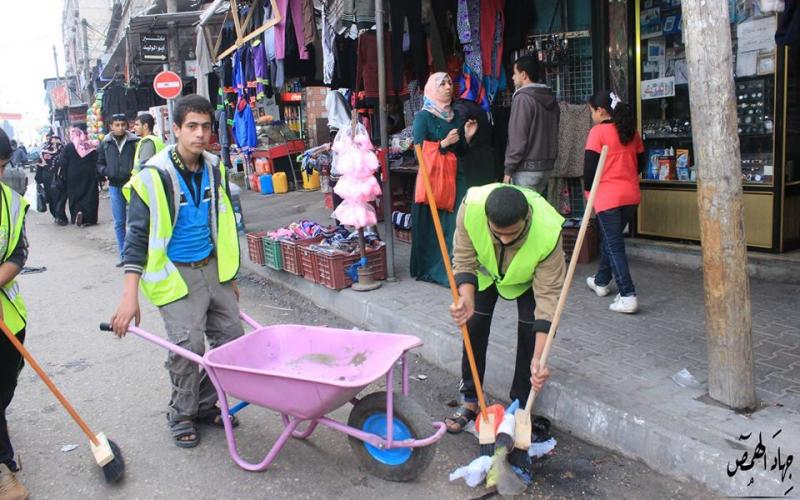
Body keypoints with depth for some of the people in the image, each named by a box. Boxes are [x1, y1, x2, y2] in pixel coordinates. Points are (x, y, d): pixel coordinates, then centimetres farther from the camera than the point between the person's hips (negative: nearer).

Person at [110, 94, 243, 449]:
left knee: (232, 337, 6)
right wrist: (130, 296, -22)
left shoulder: (215, 169, 5)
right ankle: (182, 416, 14)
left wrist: (230, 277, 18)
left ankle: (205, 405, 25)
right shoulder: (154, 176, -14)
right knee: (188, 346, -11)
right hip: (175, 274, -6)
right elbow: (137, 236, -15)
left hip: (212, 268, 6)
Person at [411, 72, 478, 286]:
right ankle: (431, 269, 8)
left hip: (456, 176, 5)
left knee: (459, 222, -1)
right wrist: (444, 143, -19)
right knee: (434, 226, -3)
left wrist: (467, 136, 1)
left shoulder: (457, 117, 14)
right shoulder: (423, 117, -4)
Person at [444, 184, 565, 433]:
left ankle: (520, 405, 7)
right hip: (486, 269, 2)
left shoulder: (548, 232, -43)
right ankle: (470, 400, 14)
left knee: (529, 329, -11)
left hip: (528, 276, -1)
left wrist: (538, 358, -41)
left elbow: (548, 295, -37)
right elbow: (464, 261, -26)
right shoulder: (471, 207, -41)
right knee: (474, 324, -2)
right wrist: (467, 299, -45)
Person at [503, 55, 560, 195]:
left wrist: (509, 170, -12)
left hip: (527, 169, -8)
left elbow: (518, 137, -16)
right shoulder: (551, 99, 13)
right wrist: (549, 160, 20)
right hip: (547, 167, 8)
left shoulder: (523, 98, -12)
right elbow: (553, 135, 16)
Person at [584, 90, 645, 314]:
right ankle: (602, 281, 37)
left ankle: (628, 296, -9)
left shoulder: (598, 131, -10)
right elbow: (640, 162, 15)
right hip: (631, 195, 7)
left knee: (614, 245, -3)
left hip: (608, 196, -7)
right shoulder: (630, 130, 9)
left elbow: (590, 166, -11)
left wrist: (589, 189, 5)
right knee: (610, 238, 22)